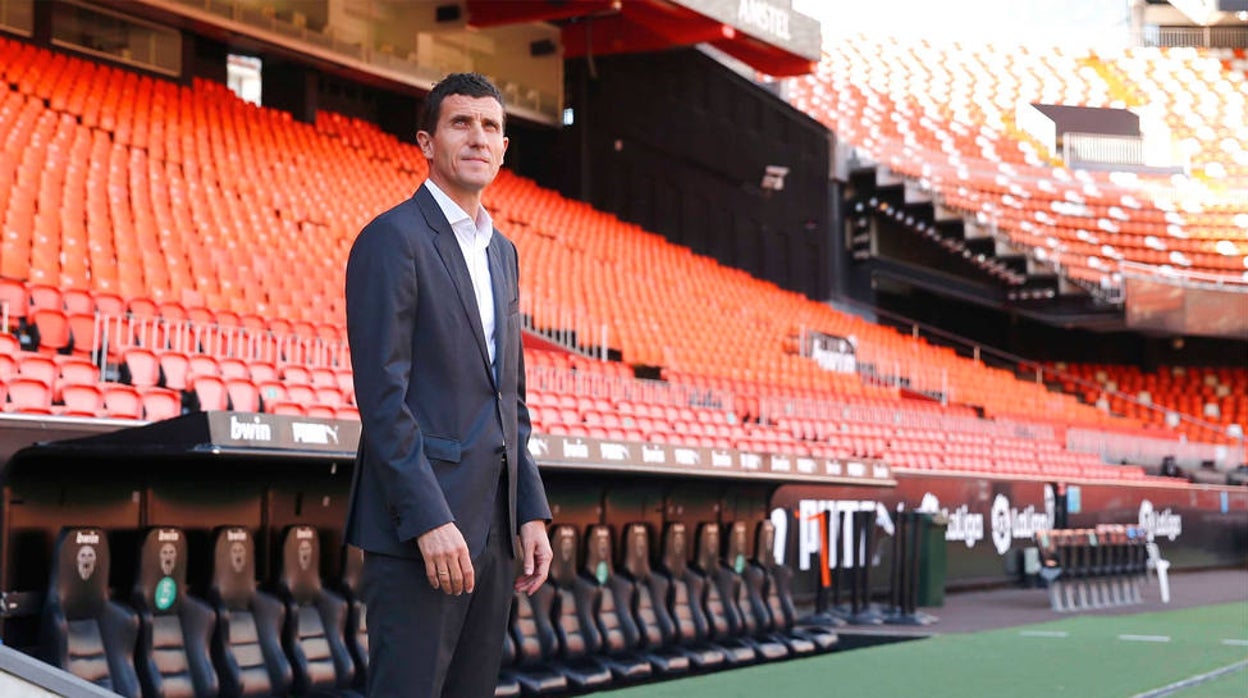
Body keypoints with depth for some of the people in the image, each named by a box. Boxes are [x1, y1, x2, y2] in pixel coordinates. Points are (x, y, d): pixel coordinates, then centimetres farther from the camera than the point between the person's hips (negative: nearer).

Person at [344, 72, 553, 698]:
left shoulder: (502, 252, 18)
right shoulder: (392, 239, -7)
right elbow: (382, 395, -15)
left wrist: (531, 511, 11)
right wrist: (429, 520, -20)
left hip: (493, 528, 8)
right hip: (420, 525, -8)